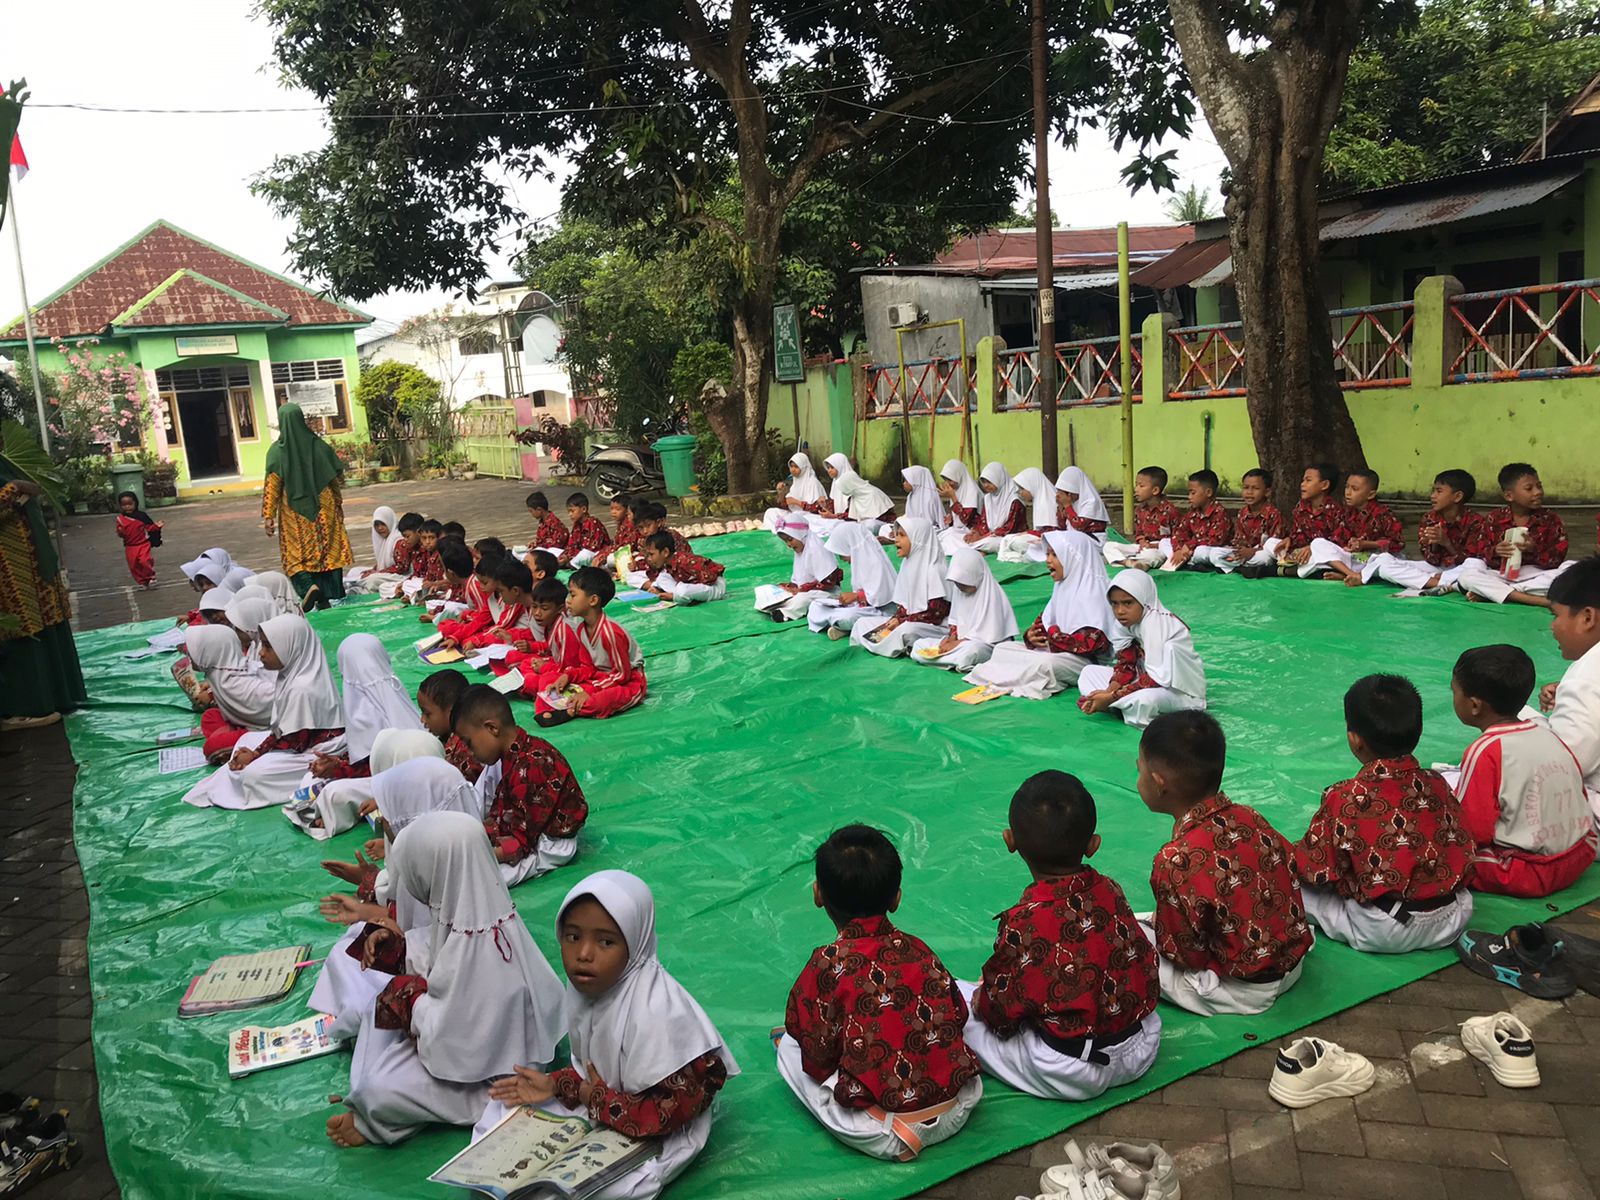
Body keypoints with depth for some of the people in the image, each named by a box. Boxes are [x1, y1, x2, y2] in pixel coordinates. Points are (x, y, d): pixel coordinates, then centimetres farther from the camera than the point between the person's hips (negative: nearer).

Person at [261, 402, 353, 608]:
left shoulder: (277, 451, -8)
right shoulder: (319, 445, -2)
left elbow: (272, 486, -9)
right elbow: (333, 479, 5)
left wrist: (268, 516, -5)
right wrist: (338, 505, 18)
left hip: (294, 514, -2)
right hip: (324, 509, 2)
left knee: (295, 555, 6)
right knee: (329, 551, 8)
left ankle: (308, 586, -19)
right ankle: (334, 596, 7)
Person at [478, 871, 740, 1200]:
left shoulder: (656, 1013, -33)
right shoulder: (587, 985, -9)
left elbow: (670, 1111, -28)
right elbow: (592, 1067, 7)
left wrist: (599, 1102, -18)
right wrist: (555, 1085, -10)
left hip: (656, 1134, -8)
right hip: (599, 1107, 8)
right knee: (502, 1110, 7)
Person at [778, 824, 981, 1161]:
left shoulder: (828, 964, -14)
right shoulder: (918, 950, -1)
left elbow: (818, 1057, -8)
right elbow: (957, 1016, 10)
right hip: (957, 1112, 3)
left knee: (789, 1047, 14)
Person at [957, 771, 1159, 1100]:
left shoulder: (1022, 923, -22)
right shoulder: (1109, 892, -7)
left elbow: (1001, 1012, -12)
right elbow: (1145, 959, 8)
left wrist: (982, 995, 10)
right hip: (1141, 1050, 5)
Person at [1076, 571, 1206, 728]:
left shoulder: (1157, 622, -25)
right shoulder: (1127, 621, -2)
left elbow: (1155, 678, -28)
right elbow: (1126, 665, 0)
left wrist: (1111, 697, -27)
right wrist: (1109, 691, -19)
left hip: (1180, 690, -9)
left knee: (1144, 700, -41)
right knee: (1089, 672, 4)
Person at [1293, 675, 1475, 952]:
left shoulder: (1345, 799, -17)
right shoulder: (1436, 784, -2)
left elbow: (1317, 870, -9)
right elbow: (1463, 851, 8)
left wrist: (1292, 856, 12)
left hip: (1385, 934, -5)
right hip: (1453, 921, 5)